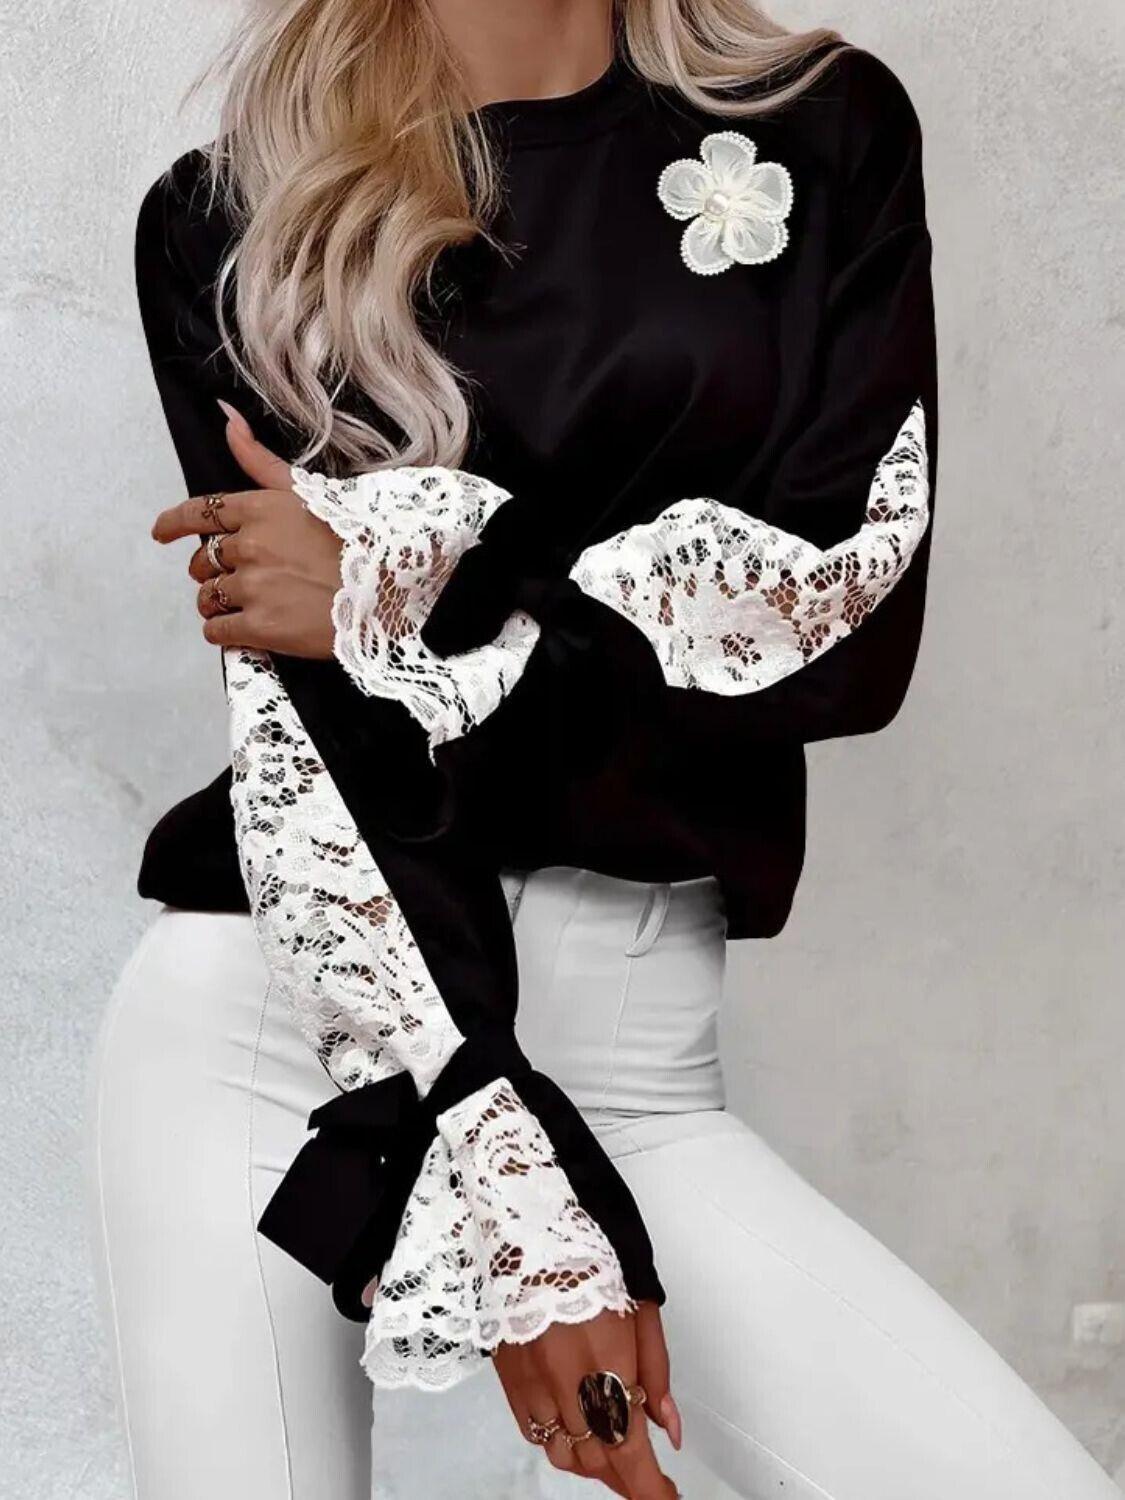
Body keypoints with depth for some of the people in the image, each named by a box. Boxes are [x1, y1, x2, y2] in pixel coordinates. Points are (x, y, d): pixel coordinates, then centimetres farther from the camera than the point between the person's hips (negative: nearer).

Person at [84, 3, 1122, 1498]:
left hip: (633, 1054, 1)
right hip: (271, 1007, 0)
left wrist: (394, 595, -8)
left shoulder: (826, 133, 9)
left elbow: (855, 598, -4)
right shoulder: (229, 221, 3)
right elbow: (303, 716, -8)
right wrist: (513, 1199, -17)